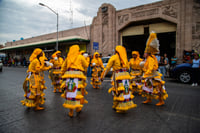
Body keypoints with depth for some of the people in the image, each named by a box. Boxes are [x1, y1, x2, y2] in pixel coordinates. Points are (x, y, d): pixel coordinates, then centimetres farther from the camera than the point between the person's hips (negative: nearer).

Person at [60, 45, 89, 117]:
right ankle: (77, 108, 18)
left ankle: (71, 111, 13)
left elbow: (63, 68, 18)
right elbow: (86, 65, 11)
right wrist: (86, 59, 27)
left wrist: (63, 75, 26)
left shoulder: (67, 58, 16)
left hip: (68, 75, 4)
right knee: (77, 91, 8)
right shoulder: (80, 57, 5)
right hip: (78, 75, -3)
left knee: (69, 92, 6)